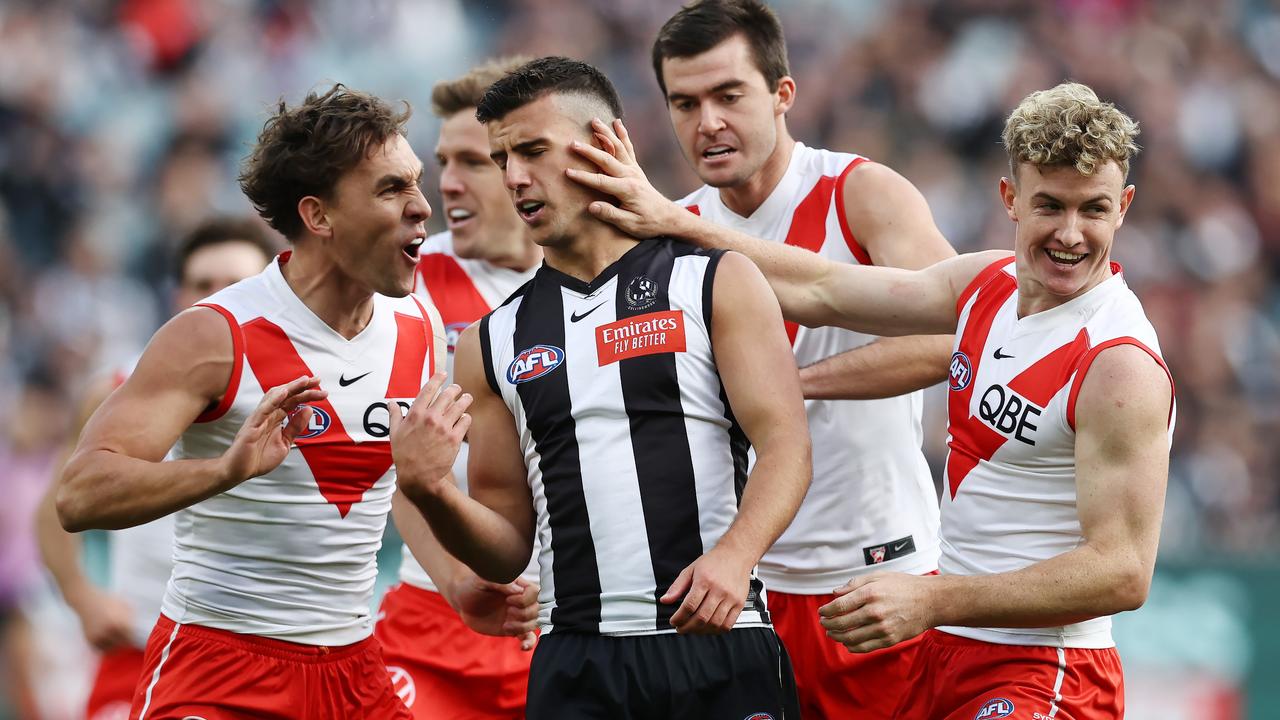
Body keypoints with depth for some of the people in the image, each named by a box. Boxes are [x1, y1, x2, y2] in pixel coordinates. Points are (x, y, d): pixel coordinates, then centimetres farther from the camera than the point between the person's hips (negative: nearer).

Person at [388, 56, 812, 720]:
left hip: (717, 647, -3)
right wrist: (431, 496, -5)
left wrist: (735, 554, -21)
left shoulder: (718, 283, 7)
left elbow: (785, 446, -4)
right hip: (577, 666, 3)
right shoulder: (492, 343, 15)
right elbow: (507, 550, 16)